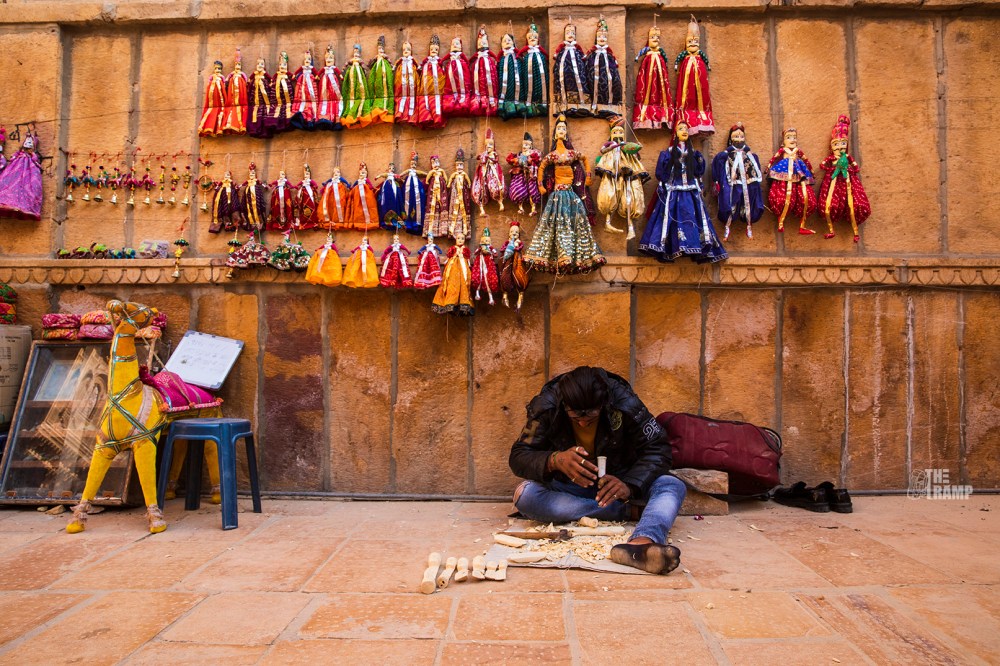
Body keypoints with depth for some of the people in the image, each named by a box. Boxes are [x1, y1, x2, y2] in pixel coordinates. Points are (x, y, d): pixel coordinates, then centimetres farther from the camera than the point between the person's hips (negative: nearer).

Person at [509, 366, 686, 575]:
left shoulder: (624, 403, -19)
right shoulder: (546, 406, -18)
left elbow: (657, 450, -16)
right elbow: (518, 456, -17)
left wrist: (629, 486, -35)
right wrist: (555, 460, -39)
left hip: (617, 483, 0)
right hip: (568, 488, 0)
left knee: (673, 486, -27)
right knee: (524, 495, -32)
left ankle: (641, 543, -61)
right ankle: (629, 511, -28)